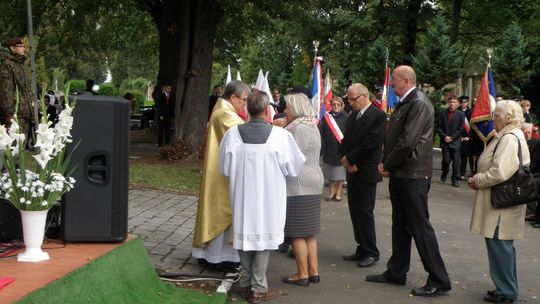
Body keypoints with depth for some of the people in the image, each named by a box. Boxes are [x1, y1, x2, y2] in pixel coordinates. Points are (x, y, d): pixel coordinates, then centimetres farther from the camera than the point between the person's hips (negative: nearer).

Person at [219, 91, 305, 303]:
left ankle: (245, 283, 25)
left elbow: (225, 167, 0)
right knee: (264, 235, 7)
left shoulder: (233, 133, -11)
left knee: (245, 232, 16)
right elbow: (294, 167, -5)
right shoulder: (280, 135, -17)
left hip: (242, 195, 3)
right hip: (268, 198, -3)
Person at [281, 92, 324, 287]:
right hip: (311, 183, 10)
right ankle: (313, 272, 16)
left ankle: (303, 275, 1)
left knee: (298, 232, -3)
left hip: (299, 185, -10)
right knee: (309, 232, 13)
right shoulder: (311, 126, 16)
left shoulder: (300, 128, -15)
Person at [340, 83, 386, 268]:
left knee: (365, 212, -4)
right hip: (353, 170, 8)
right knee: (355, 211, 9)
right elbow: (346, 141, 11)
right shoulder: (353, 116, 14)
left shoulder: (378, 115, -11)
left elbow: (370, 144, -18)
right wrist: (348, 162, -5)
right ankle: (362, 249, 18)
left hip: (366, 172, -8)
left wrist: (349, 159, -12)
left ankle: (371, 253, 7)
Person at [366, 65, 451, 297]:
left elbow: (408, 142, -23)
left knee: (420, 227, -5)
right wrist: (385, 163, 4)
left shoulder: (419, 104, -16)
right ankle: (396, 273, 28)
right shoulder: (404, 103, 13)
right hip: (399, 174, 10)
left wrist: (388, 165, -12)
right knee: (400, 225, 16)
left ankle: (439, 281, 3)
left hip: (413, 176, -9)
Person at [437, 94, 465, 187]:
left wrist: (452, 137, -7)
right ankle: (444, 174, 26)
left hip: (456, 142, 0)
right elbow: (439, 127, 5)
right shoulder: (442, 113, 5)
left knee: (456, 160, -5)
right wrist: (444, 137, -8)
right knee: (446, 160, -3)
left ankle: (455, 179, 3)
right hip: (445, 141, 1)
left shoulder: (461, 114, 2)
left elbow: (461, 129, 0)